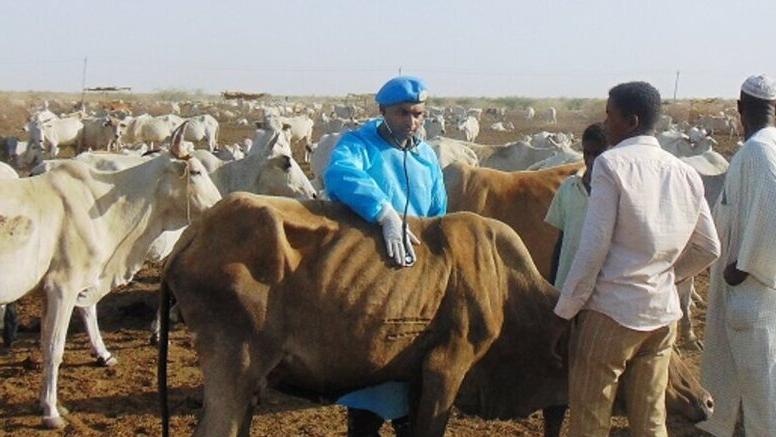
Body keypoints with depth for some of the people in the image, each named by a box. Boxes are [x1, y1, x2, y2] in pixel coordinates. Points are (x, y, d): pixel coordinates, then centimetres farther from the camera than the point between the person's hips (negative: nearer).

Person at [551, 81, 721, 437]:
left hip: (610, 311, -6)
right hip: (663, 313, 6)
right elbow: (708, 249, 14)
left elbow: (593, 248, -15)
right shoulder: (686, 174, 7)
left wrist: (565, 310, -8)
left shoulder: (611, 164, -11)